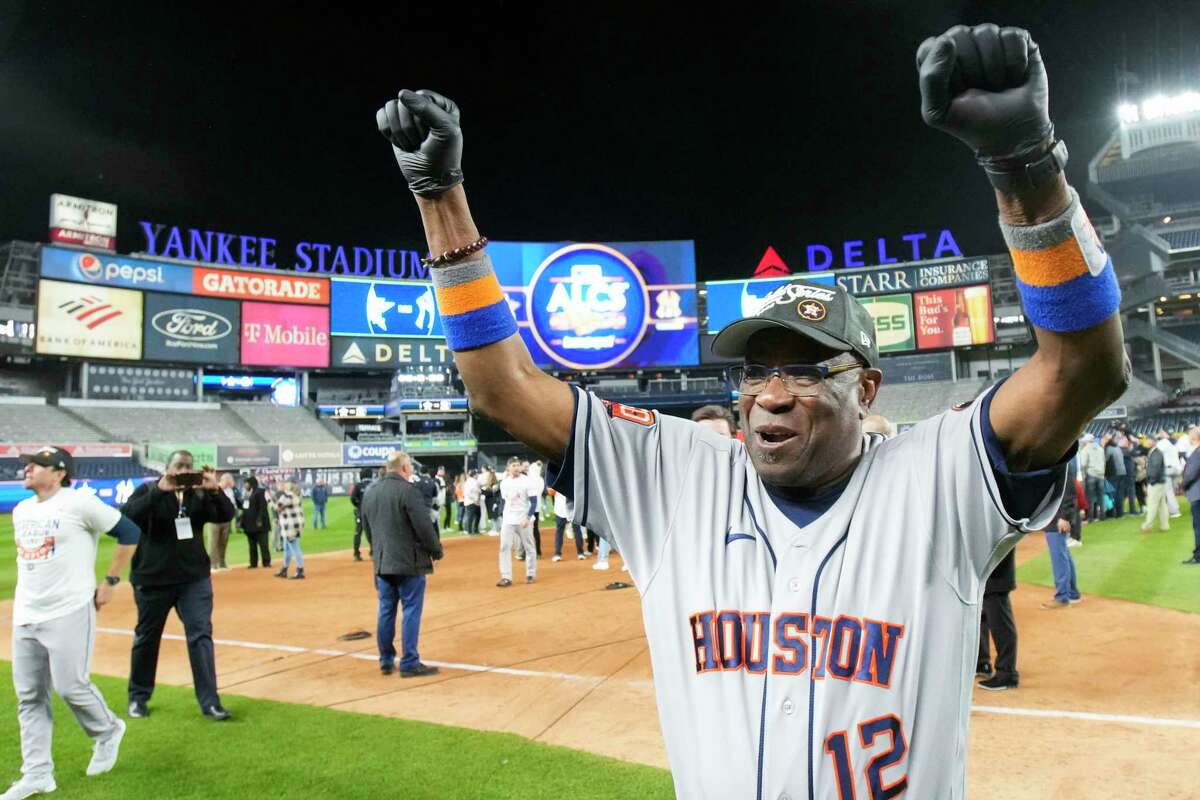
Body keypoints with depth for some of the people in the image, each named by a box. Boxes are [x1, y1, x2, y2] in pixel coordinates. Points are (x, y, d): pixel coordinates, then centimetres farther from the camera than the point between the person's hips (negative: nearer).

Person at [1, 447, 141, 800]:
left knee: (70, 686, -6)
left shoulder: (78, 503, -12)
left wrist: (109, 582, -8)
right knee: (29, 696, 8)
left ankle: (108, 731, 22)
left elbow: (129, 532, -10)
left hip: (69, 614, -7)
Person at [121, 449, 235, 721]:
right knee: (146, 638, 14)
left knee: (201, 635, -5)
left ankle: (209, 701, -3)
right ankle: (138, 697, 33)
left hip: (194, 578, 1)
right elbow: (129, 515, -21)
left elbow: (226, 515, -9)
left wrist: (215, 490, -25)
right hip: (152, 579, -1)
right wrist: (159, 490, -31)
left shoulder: (199, 495, 2)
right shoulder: (148, 491, -3)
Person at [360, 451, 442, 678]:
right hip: (409, 562, -7)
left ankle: (386, 661, 21)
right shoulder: (408, 490, -15)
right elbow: (424, 525, -17)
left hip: (381, 563, 7)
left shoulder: (370, 492, 9)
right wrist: (436, 550, -4)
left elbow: (367, 527, 18)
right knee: (411, 611, 0)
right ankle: (409, 663, 3)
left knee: (386, 611, 13)